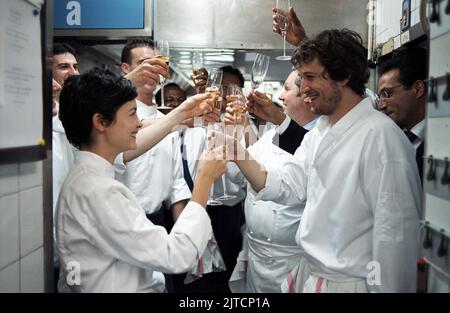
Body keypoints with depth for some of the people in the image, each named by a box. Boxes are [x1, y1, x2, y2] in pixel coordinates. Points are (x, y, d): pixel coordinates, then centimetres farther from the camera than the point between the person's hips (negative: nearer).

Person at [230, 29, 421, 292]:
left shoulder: (380, 135, -21)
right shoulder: (318, 133, 7)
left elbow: (394, 235, -22)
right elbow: (287, 187, 2)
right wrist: (237, 151, -10)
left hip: (348, 284, -8)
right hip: (307, 272, 8)